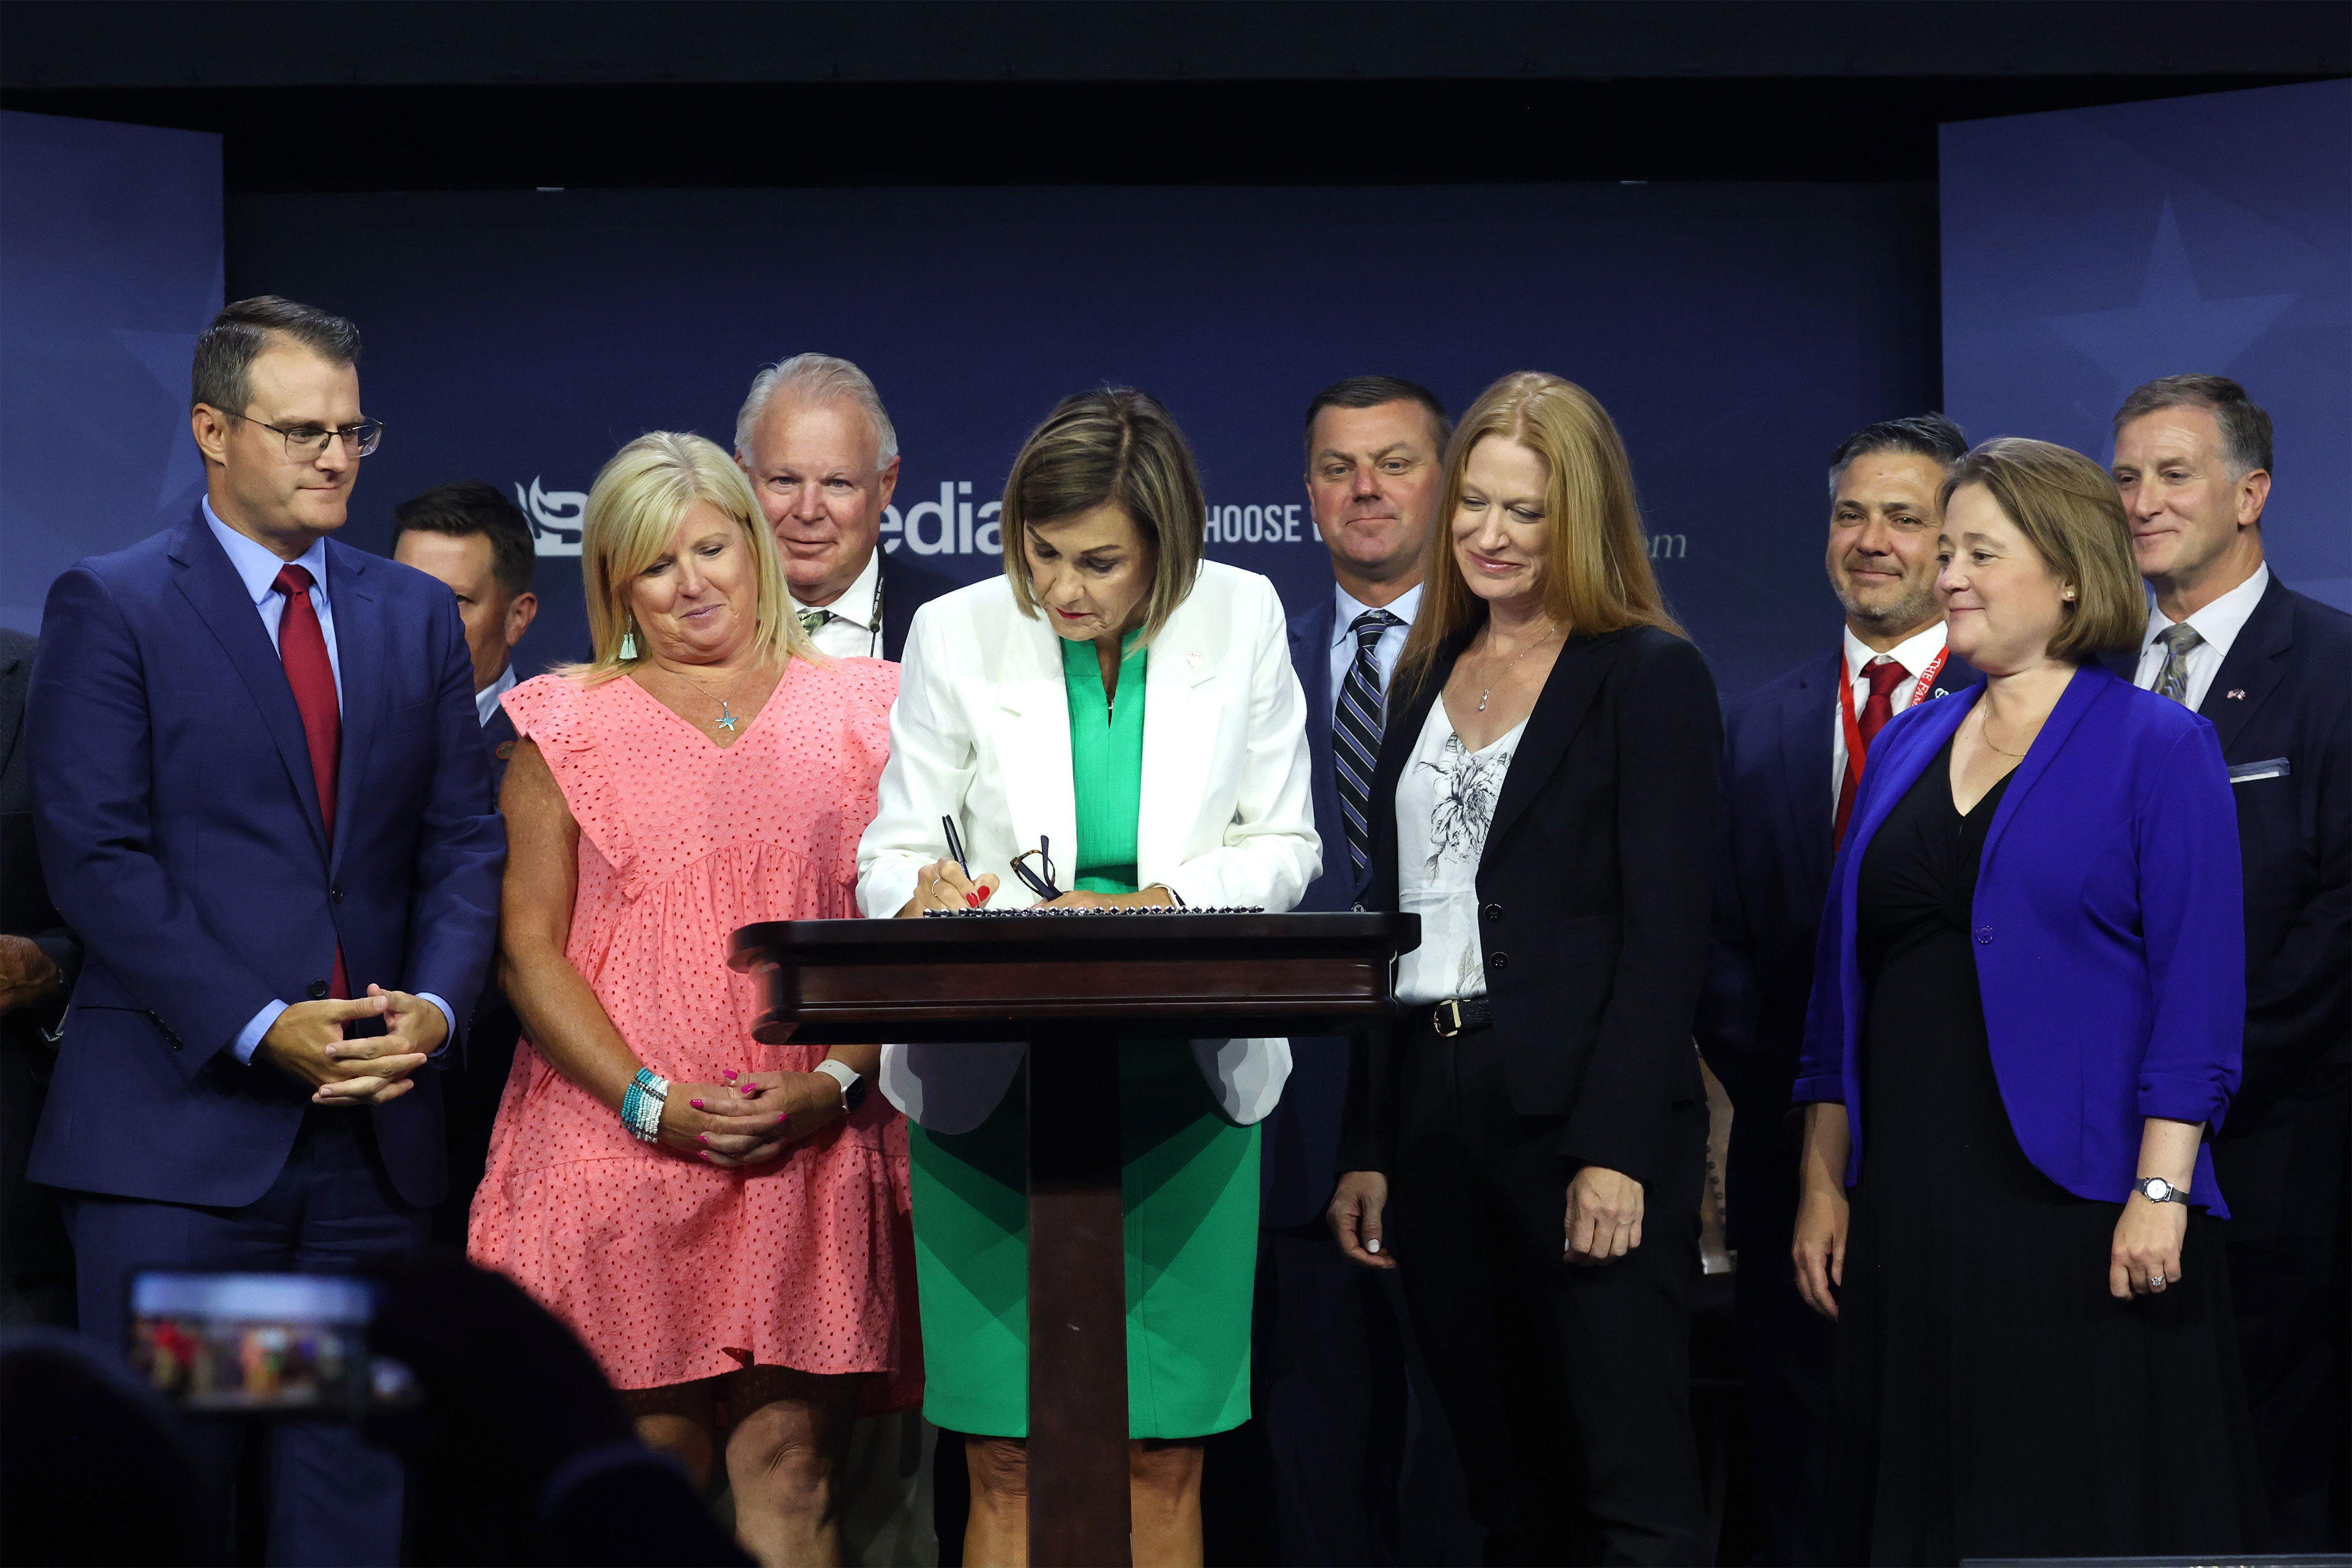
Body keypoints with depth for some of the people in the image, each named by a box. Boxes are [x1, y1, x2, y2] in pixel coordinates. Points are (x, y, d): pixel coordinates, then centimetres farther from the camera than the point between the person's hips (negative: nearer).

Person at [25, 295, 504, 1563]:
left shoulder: (418, 616, 14)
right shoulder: (109, 606, -1)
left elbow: (463, 842, 11)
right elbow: (95, 857, -8)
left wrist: (433, 1007, -8)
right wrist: (258, 1029, -15)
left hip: (372, 1123, 4)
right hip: (180, 1124, -4)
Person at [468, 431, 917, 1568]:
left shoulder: (855, 710, 12)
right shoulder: (572, 725, 10)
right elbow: (528, 945, 4)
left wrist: (832, 1086, -9)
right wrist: (651, 1100, -9)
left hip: (814, 1156, 0)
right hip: (620, 1153, 0)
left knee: (789, 1473, -5)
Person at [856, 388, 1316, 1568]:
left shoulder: (1241, 617, 0)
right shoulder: (957, 633, -2)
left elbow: (1282, 845, 4)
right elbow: (891, 851, 2)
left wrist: (1153, 907, -15)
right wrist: (923, 896, -22)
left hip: (1182, 1073, 1)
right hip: (991, 1074, -1)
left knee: (1164, 1461, 2)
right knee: (1008, 1464, -3)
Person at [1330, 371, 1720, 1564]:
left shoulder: (1649, 674, -2)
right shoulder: (1428, 676, 17)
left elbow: (1665, 929, -9)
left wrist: (1616, 1151, -17)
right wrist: (1365, 1148, 11)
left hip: (1584, 1118, -6)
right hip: (1433, 1108, 6)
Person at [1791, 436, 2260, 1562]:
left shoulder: (2155, 747, -2)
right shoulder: (1905, 746, 14)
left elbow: (2197, 985, -8)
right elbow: (1846, 977, 16)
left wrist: (2160, 1190, -16)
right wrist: (1822, 1184, 11)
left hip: (2082, 1208, -5)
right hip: (1907, 1209, 6)